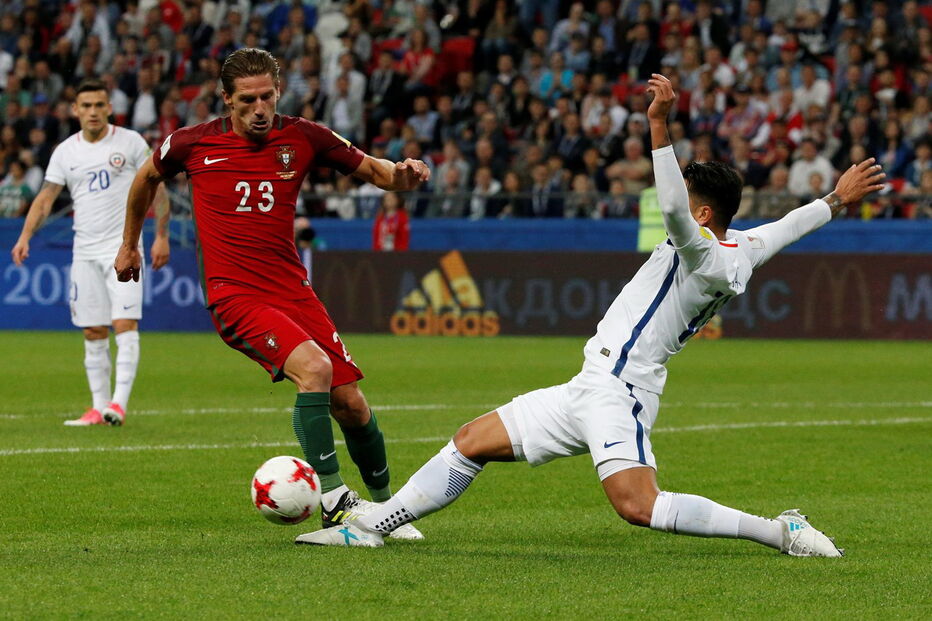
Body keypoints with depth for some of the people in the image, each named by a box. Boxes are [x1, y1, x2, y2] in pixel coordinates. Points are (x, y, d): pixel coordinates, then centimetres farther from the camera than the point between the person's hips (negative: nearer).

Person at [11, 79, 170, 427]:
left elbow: (156, 189, 3)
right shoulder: (66, 152, 7)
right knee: (93, 333, 4)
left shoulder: (130, 143, -1)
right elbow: (45, 198, 6)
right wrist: (26, 236, -8)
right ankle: (98, 407, 9)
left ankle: (119, 402, -18)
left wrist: (161, 236, -3)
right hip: (85, 251, 4)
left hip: (124, 245, -4)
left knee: (125, 323, -14)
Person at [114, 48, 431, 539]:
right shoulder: (193, 144, -2)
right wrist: (129, 244, 29)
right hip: (234, 295, -4)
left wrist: (400, 175, -14)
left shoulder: (302, 138, 2)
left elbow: (371, 169, 10)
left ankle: (384, 505, 24)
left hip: (292, 291, 4)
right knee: (313, 368, -28)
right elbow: (147, 177, 19)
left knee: (350, 404, -1)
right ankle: (333, 502, -22)